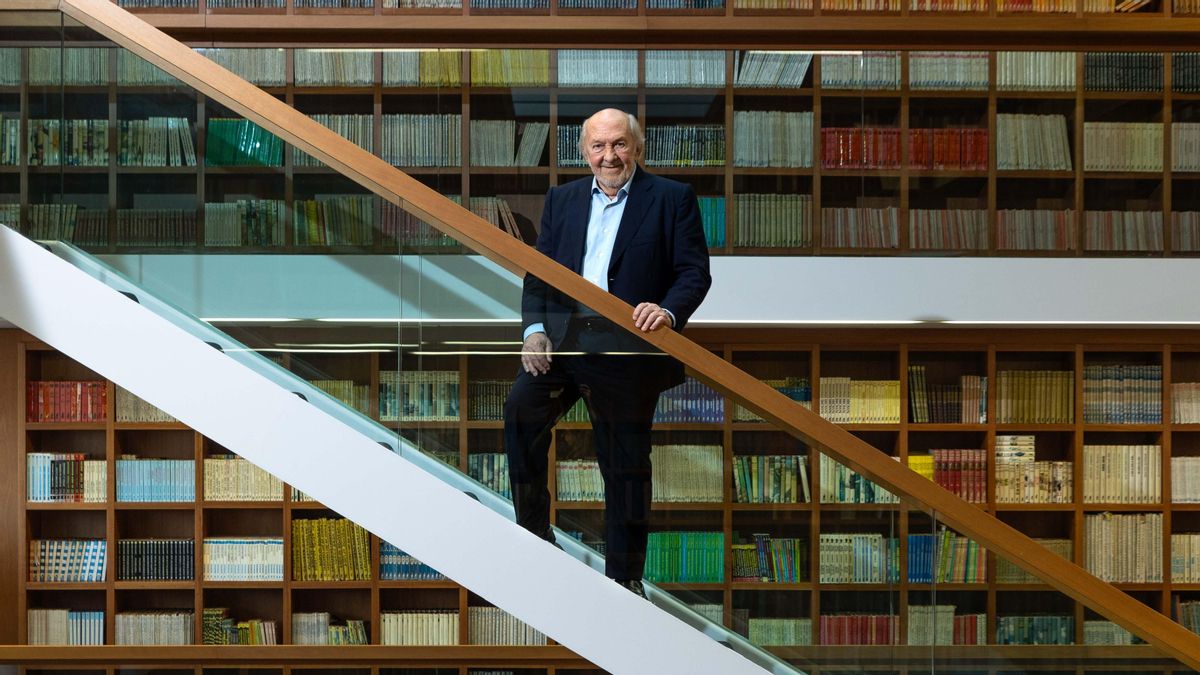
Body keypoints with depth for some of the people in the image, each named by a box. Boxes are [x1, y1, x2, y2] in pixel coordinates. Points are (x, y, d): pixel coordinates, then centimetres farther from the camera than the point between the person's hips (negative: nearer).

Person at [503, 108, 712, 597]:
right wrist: (534, 329, -5)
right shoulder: (562, 199, 16)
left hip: (629, 347, -3)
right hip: (562, 336, 3)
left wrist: (668, 310, -22)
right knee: (521, 407, -21)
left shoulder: (673, 199, 4)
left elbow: (695, 271, -2)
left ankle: (624, 576, 19)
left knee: (625, 464, 5)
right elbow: (537, 272, 12)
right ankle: (535, 538, -7)